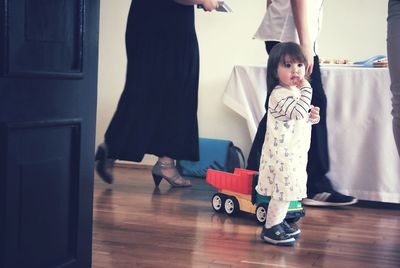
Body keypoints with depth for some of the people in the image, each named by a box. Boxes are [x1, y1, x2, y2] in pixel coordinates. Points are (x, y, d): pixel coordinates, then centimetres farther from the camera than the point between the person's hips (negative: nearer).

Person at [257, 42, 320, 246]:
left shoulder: (296, 91, 13)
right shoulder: (279, 94, -20)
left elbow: (302, 119, 25)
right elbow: (298, 112, -33)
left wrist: (312, 117, 3)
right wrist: (307, 89, -26)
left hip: (294, 152, 10)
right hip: (282, 154, -10)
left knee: (288, 191, 18)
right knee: (283, 192, -5)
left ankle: (279, 222, 32)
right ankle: (270, 229, 5)